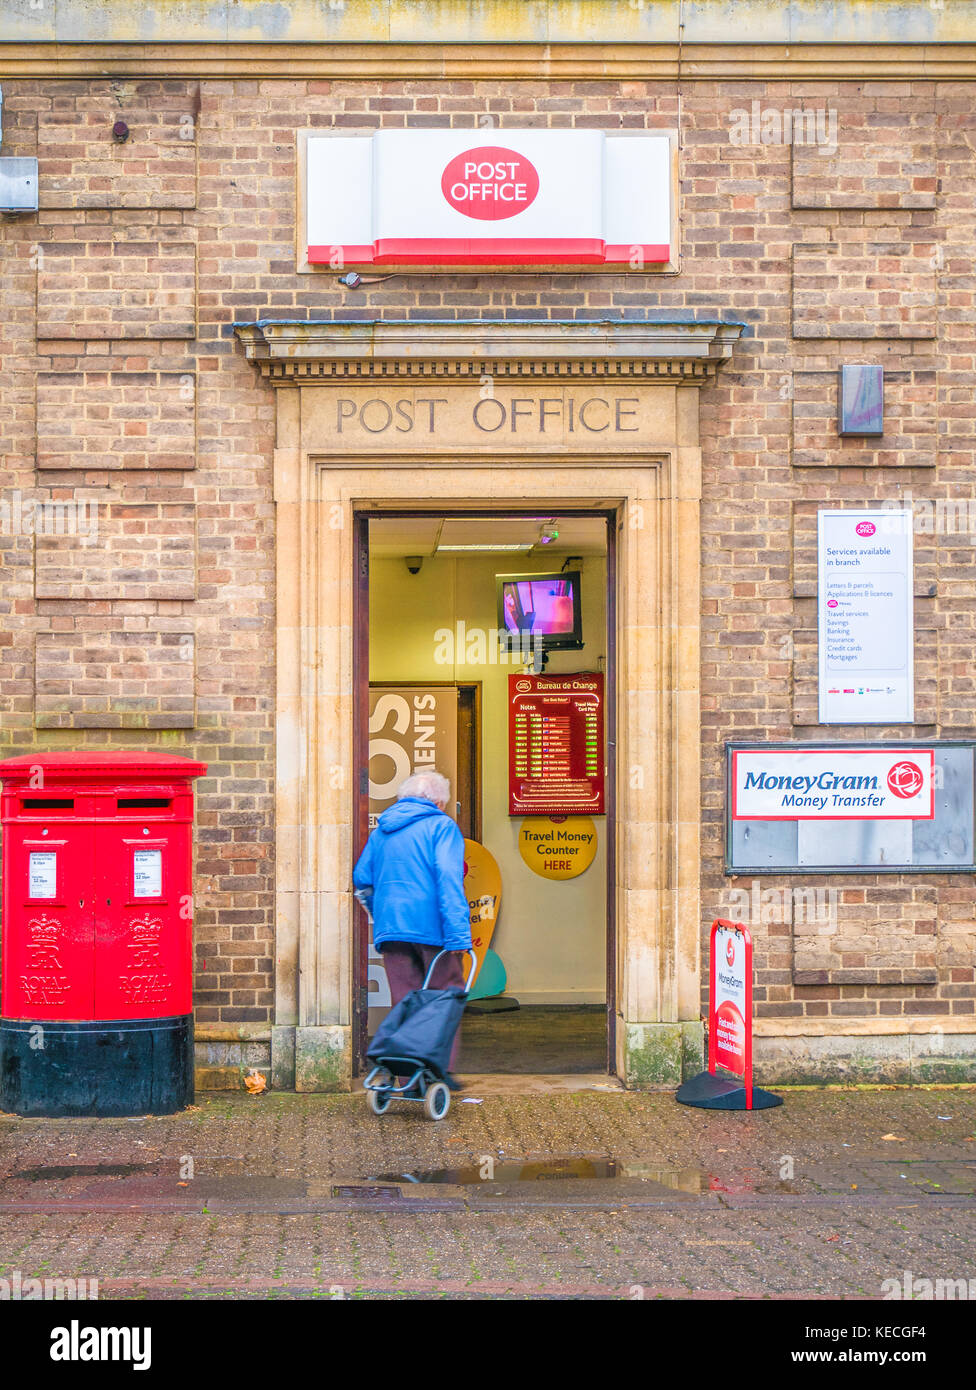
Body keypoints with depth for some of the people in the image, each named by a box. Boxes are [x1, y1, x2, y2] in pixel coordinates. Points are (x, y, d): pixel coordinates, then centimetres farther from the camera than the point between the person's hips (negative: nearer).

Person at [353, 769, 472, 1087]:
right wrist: (458, 930, -19)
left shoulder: (381, 831, 17)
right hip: (431, 929, -5)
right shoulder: (441, 826, -2)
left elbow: (362, 879, 20)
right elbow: (448, 878, -14)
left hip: (390, 930, 5)